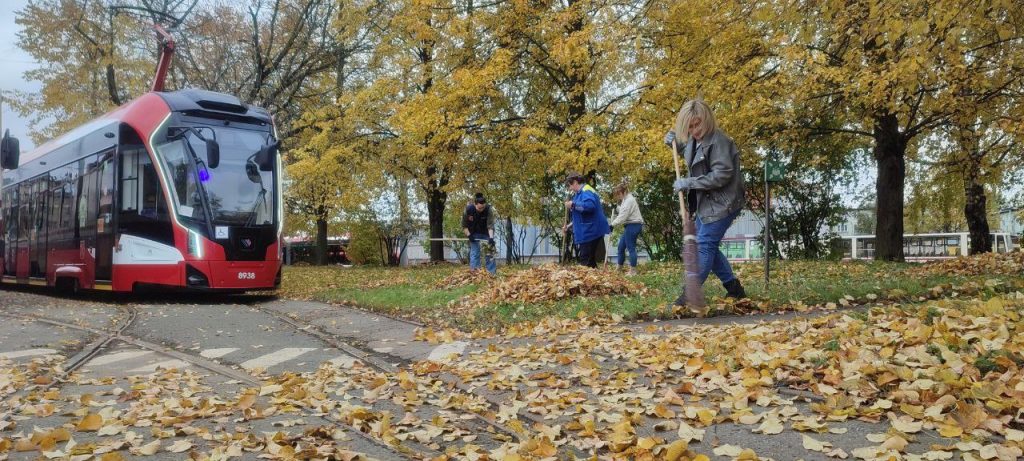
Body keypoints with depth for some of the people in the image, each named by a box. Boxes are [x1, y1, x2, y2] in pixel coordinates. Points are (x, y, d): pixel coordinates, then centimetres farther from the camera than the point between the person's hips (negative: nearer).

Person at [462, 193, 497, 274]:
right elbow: (464, 225, -10)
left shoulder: (489, 209, -26)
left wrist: (491, 237, -41)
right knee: (474, 253, -6)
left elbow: (490, 225, -29)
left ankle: (492, 273, 1)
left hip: (486, 233, 0)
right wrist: (469, 235, -20)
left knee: (489, 252, -2)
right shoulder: (468, 209, -23)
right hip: (474, 234, 0)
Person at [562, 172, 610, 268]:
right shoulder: (581, 193, 18)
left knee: (585, 262, -10)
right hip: (589, 232, 11)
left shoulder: (586, 191, -14)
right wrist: (570, 225, 22)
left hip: (590, 232, -11)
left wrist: (573, 204, -23)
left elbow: (589, 205, -34)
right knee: (590, 260, 14)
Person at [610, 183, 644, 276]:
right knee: (621, 247, 14)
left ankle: (633, 271, -1)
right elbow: (622, 214, 20)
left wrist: (612, 224, -17)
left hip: (633, 225, -11)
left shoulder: (629, 200, -15)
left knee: (631, 247, -6)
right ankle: (619, 268, 22)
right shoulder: (626, 199, 17)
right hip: (630, 226, 11)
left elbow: (623, 216, -21)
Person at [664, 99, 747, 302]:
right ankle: (733, 287, 23)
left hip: (721, 204, -10)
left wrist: (689, 183, -23)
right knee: (708, 246, 13)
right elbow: (685, 149, 33)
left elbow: (722, 175, -25)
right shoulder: (694, 140, 9)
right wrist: (674, 141, 12)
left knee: (704, 246, -9)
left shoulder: (718, 141, -20)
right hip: (705, 203, 10)